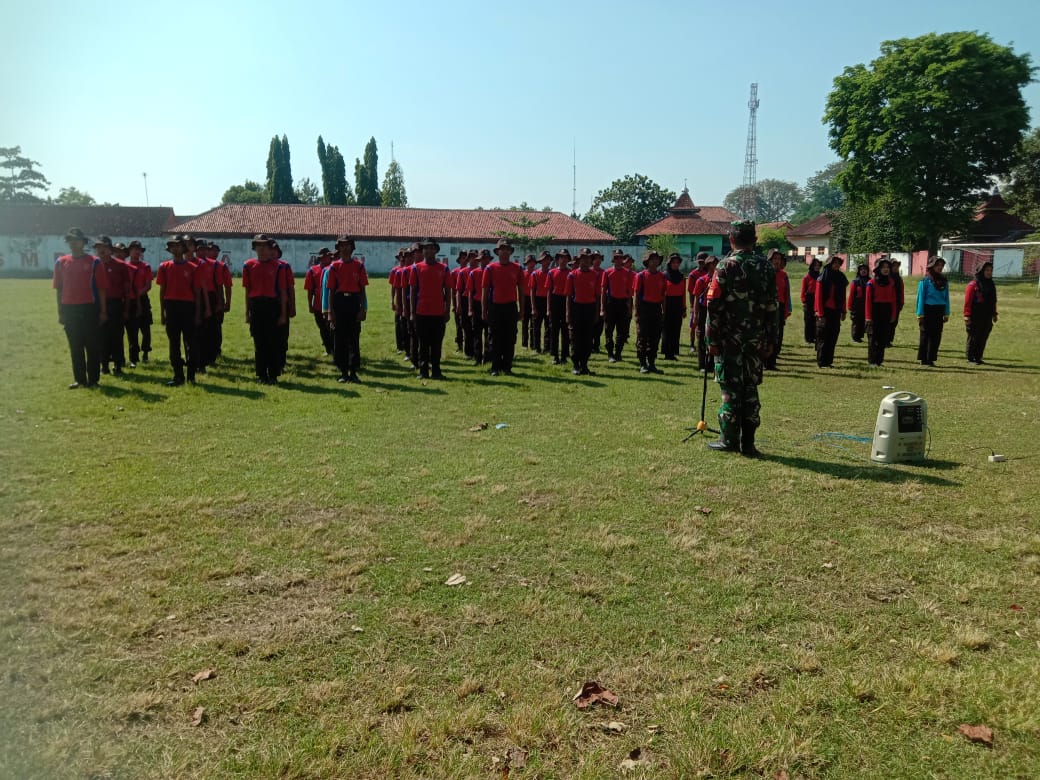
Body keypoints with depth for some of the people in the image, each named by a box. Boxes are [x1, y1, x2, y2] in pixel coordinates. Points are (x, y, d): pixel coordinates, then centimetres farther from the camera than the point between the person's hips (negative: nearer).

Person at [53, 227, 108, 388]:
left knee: (92, 345, 1)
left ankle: (93, 379, 9)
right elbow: (59, 289, 10)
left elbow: (101, 288, -2)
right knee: (75, 346, 8)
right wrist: (60, 313, 7)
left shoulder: (94, 262, -1)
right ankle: (79, 379, 16)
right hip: (69, 309, 3)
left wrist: (103, 311, -5)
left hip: (90, 309, -3)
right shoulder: (61, 262, 7)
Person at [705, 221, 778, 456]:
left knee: (730, 389, 2)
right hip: (756, 339, 4)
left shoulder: (726, 267, -7)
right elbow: (772, 308, 7)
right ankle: (748, 443, 11)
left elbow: (714, 305, -11)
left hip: (729, 339, -4)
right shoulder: (767, 268, 6)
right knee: (751, 388, 9)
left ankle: (729, 439, 7)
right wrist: (770, 341, 12)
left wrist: (711, 339, -6)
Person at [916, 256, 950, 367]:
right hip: (928, 310, -5)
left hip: (939, 311, 5)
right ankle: (923, 359, 6)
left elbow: (946, 298, 12)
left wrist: (946, 313, 7)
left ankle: (931, 359, 11)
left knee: (937, 335, 4)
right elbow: (920, 297, -6)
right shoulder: (925, 280, -5)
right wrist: (920, 314, -10)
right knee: (925, 335, 0)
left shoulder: (944, 280, 10)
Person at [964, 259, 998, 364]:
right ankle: (970, 358, 4)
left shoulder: (991, 285, 15)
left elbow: (993, 301, 21)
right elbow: (967, 301, -10)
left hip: (987, 317, 7)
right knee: (973, 337, -3)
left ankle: (978, 357, 15)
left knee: (983, 337, 7)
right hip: (975, 317, -7)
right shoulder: (973, 284, -8)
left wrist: (994, 314, 19)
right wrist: (967, 315, -14)